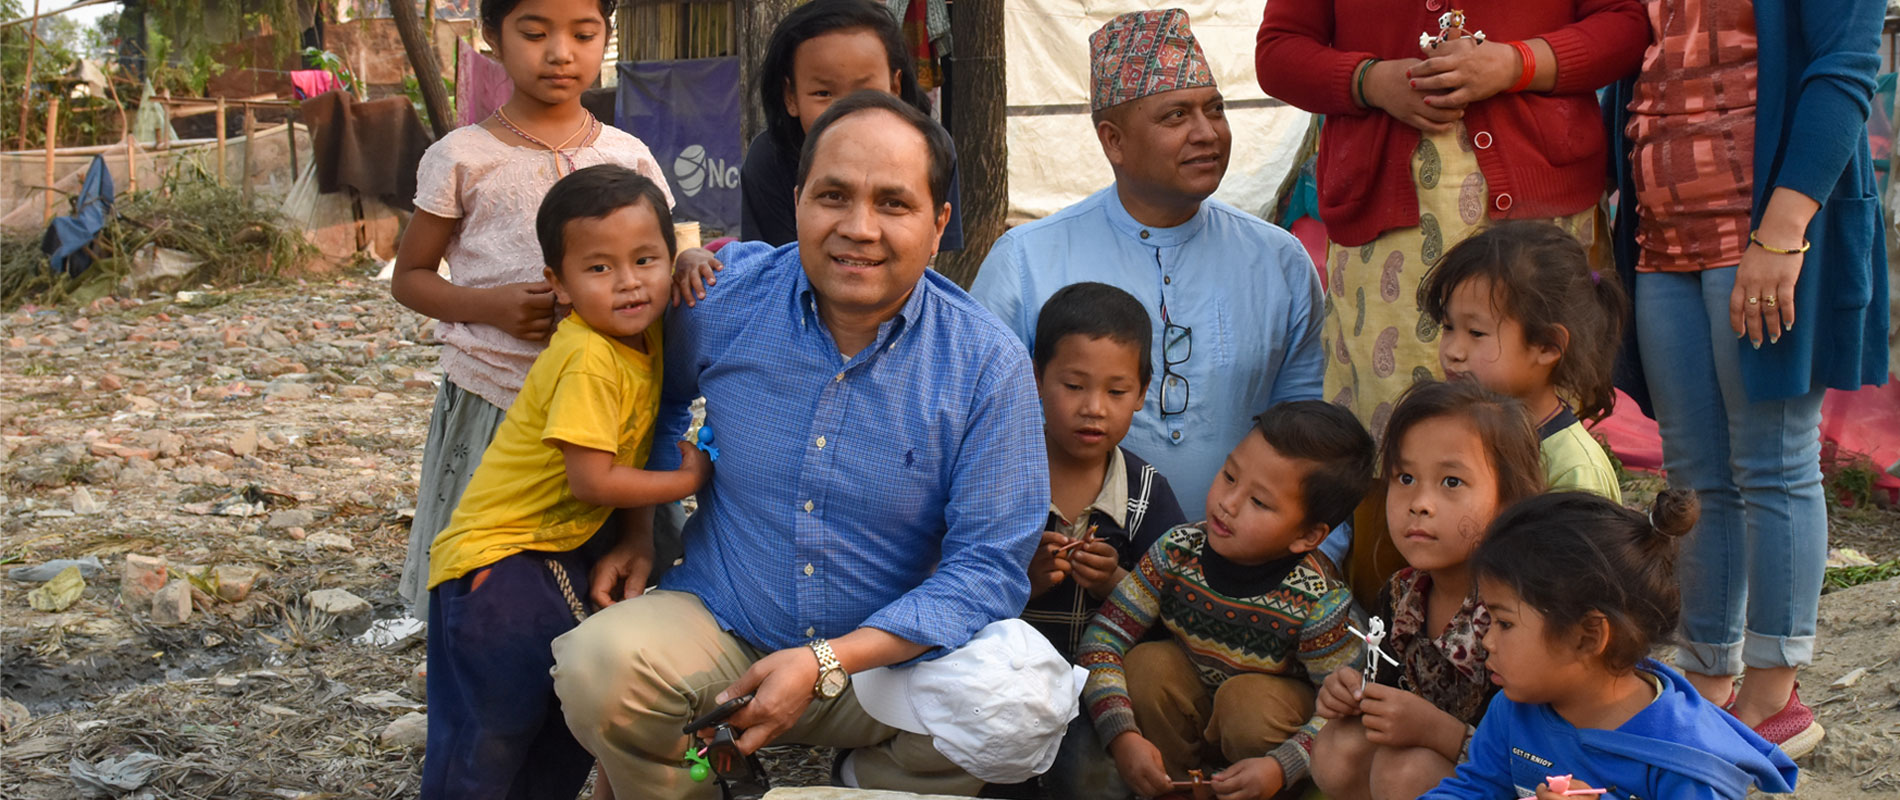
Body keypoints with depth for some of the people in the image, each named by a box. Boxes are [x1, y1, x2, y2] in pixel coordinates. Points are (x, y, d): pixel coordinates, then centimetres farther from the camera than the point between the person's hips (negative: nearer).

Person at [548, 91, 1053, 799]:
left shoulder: (989, 368, -12)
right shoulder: (724, 297, -6)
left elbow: (987, 567, -14)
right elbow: (659, 404, 18)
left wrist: (826, 664, -22)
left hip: (885, 656, -1)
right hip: (718, 629, 1)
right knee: (598, 665, -28)